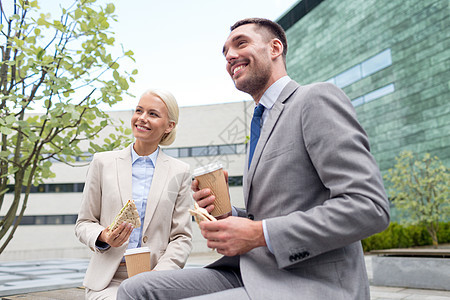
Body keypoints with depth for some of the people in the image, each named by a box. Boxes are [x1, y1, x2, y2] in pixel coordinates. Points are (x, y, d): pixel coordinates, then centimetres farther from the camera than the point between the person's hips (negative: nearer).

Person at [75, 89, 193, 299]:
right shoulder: (103, 162, 5)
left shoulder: (180, 172, 4)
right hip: (108, 280, 0)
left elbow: (182, 237, 3)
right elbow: (83, 224, 10)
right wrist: (103, 237, -12)